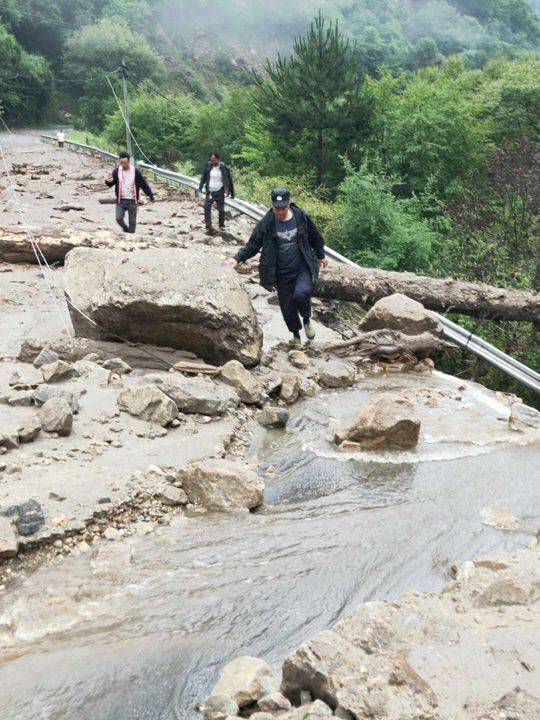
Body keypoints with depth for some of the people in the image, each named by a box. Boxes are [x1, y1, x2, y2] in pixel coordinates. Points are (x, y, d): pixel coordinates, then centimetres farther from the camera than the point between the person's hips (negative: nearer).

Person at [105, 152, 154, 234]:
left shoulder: (135, 171, -4)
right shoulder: (116, 171, 0)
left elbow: (144, 184, 2)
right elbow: (110, 184, 0)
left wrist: (150, 195, 2)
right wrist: (108, 181, -24)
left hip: (132, 201, -1)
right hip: (120, 201, 1)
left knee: (132, 222, 2)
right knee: (119, 218, -12)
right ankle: (126, 229, 16)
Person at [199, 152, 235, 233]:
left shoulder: (224, 168, -10)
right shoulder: (208, 166, -3)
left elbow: (229, 180, -3)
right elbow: (204, 177, 10)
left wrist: (230, 192, -4)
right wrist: (201, 187, 8)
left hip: (219, 192, -2)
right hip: (210, 192, 2)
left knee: (221, 209, 6)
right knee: (207, 207, -9)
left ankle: (221, 225, 26)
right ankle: (208, 227, -6)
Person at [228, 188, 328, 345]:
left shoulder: (301, 217, -7)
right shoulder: (266, 223, -8)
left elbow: (315, 238, 9)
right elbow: (253, 245, -3)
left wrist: (321, 256, 22)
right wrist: (237, 258, -16)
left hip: (303, 269, -1)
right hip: (282, 274, 1)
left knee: (301, 294, -27)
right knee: (287, 307, 7)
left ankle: (306, 319, 5)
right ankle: (295, 334, 35)